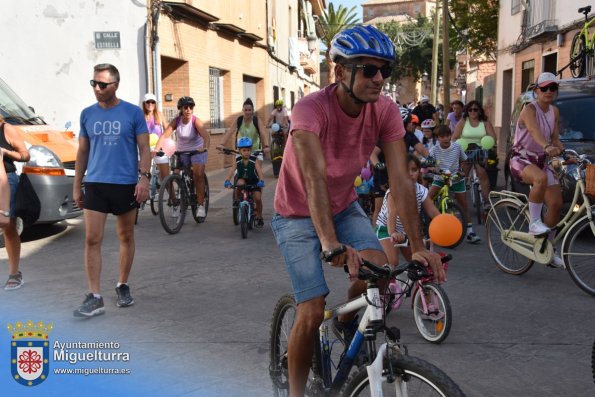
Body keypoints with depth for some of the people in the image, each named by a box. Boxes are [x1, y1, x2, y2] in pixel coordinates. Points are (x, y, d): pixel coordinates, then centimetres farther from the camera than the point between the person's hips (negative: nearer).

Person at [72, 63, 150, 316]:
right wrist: (76, 186, 9)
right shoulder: (87, 114, 7)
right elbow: (82, 151, 12)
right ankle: (94, 297, -4)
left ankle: (123, 287, 26)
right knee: (92, 240, -6)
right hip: (95, 184, 2)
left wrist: (144, 178, -12)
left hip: (126, 184, -2)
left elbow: (144, 148, -1)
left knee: (126, 236, 10)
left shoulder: (133, 113, -1)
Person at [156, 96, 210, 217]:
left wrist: (204, 148, -53)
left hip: (197, 150, -3)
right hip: (181, 151, 3)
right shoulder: (176, 121, -13)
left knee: (198, 175, -18)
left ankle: (201, 205, -10)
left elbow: (206, 136, -33)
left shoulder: (196, 121, -19)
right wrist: (156, 149, -36)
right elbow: (164, 135, -21)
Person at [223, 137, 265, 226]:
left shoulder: (254, 160, -17)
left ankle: (259, 217, 6)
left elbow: (260, 171, -28)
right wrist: (227, 181, -40)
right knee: (240, 182, -35)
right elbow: (231, 171, -23)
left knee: (257, 198, -19)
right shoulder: (237, 161, -12)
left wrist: (261, 181, -46)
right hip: (243, 181, 1)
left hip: (254, 182, -1)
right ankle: (237, 200, -12)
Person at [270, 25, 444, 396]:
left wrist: (419, 247, -31)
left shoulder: (386, 111, -16)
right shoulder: (311, 109, -30)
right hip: (299, 215, -4)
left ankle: (348, 324, 12)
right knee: (312, 312, -13)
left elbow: (400, 180, -22)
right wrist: (331, 244, -56)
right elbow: (315, 178, -43)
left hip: (344, 206, 4)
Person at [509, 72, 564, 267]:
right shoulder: (529, 109, -15)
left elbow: (555, 138, 10)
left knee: (556, 203, -2)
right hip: (521, 159, -7)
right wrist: (547, 146, -54)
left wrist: (562, 150, -12)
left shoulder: (554, 111, 8)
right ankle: (534, 222, -23)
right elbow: (534, 130, -35)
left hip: (540, 160, 7)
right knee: (541, 178, -40)